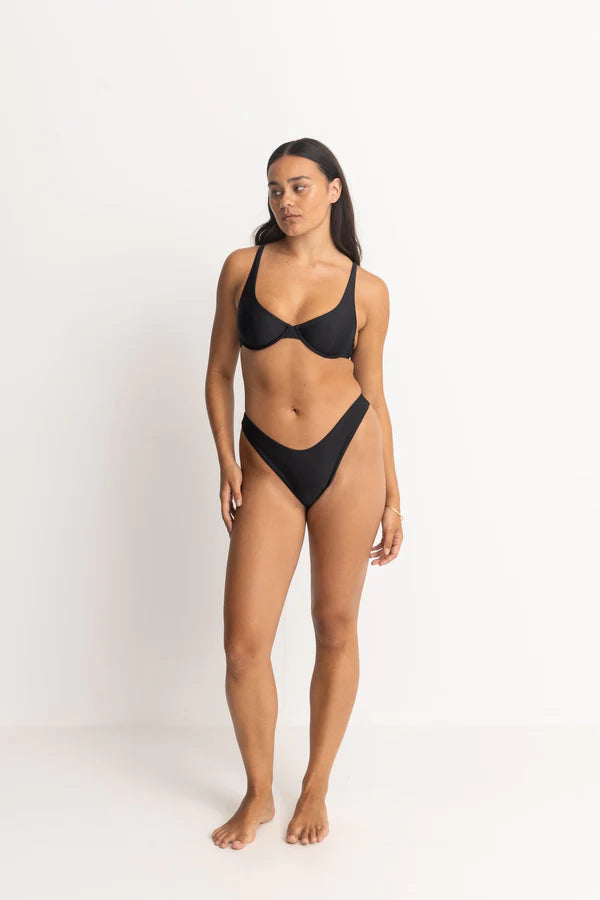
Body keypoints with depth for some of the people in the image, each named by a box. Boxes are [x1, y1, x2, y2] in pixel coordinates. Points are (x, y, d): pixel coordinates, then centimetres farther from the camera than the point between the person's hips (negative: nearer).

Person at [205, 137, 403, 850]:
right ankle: (258, 793, 22)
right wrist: (227, 462, -2)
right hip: (267, 466, 1)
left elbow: (373, 392, 8)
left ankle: (315, 790, 27)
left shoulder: (367, 290, 3)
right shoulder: (243, 267, 5)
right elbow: (219, 372, 9)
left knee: (335, 628, 8)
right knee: (243, 643, -2)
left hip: (347, 456, 0)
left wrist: (391, 494, 7)